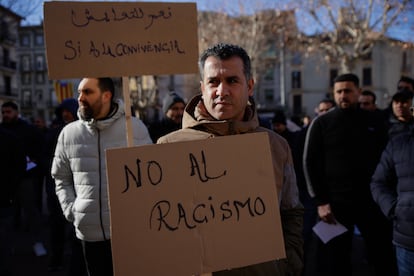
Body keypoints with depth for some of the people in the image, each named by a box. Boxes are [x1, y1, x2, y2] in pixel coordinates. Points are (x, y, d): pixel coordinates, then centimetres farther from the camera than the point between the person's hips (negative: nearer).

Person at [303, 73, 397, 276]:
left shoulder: (374, 122, 9)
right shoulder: (322, 123, 0)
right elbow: (310, 163, -3)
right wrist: (320, 201, -10)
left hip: (370, 200, 3)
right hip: (335, 202, -2)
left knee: (385, 257, 9)